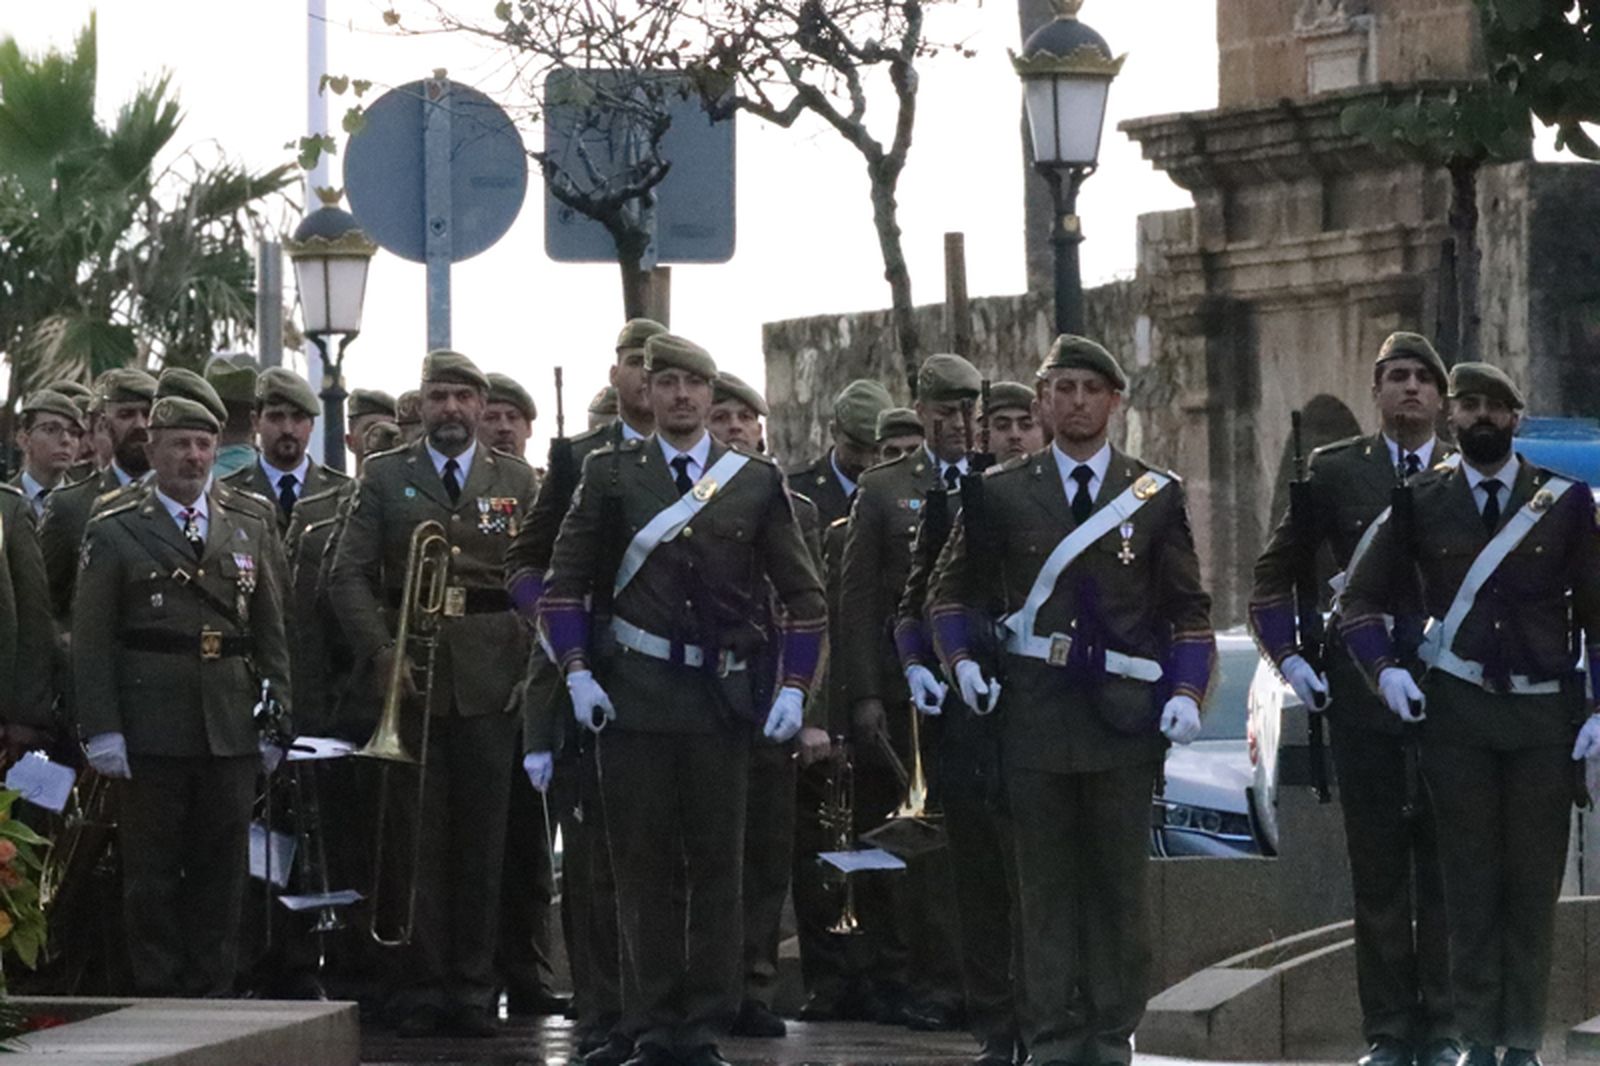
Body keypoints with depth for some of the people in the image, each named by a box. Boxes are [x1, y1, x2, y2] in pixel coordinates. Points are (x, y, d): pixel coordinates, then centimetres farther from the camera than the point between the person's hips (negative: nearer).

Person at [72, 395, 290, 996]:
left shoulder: (249, 531, 13)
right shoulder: (113, 534, 3)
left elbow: (271, 633, 14)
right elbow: (90, 641, -2)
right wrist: (101, 729, -10)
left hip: (230, 732, 3)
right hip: (151, 733, -3)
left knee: (222, 872, 5)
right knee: (152, 874, 0)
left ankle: (212, 991, 11)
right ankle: (158, 997, 5)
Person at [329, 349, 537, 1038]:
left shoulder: (518, 481, 11)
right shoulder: (384, 477, 8)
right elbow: (349, 575, 4)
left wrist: (532, 668, -3)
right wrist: (382, 653, -8)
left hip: (490, 678, 1)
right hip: (411, 677, -1)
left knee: (482, 839, 2)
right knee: (417, 837, -1)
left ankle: (474, 991, 8)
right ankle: (420, 992, 4)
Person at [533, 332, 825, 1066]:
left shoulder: (757, 481, 6)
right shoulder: (610, 475, 5)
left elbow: (803, 594, 8)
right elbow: (565, 583, 6)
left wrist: (793, 689, -2)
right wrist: (578, 674, -5)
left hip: (721, 700, 1)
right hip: (632, 697, -1)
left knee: (717, 866, 2)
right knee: (642, 865, 1)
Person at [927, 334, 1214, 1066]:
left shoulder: (1157, 496, 6)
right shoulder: (1000, 494, 6)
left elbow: (1189, 608, 8)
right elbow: (951, 590, 14)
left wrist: (1187, 692, -6)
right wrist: (962, 660, -3)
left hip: (1126, 716, 0)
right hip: (1034, 716, 0)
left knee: (1119, 884, 2)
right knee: (1046, 886, 2)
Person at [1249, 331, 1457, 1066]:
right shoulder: (1333, 472, 6)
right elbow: (1276, 572, 13)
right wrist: (1288, 656, 1)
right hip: (1362, 694, 0)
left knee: (1446, 864, 2)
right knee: (1377, 868, 2)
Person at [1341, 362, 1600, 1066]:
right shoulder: (1421, 501, 4)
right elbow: (1360, 600, 9)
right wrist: (1385, 667, -9)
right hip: (1455, 715, 0)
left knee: (1535, 883, 2)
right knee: (1469, 882, 2)